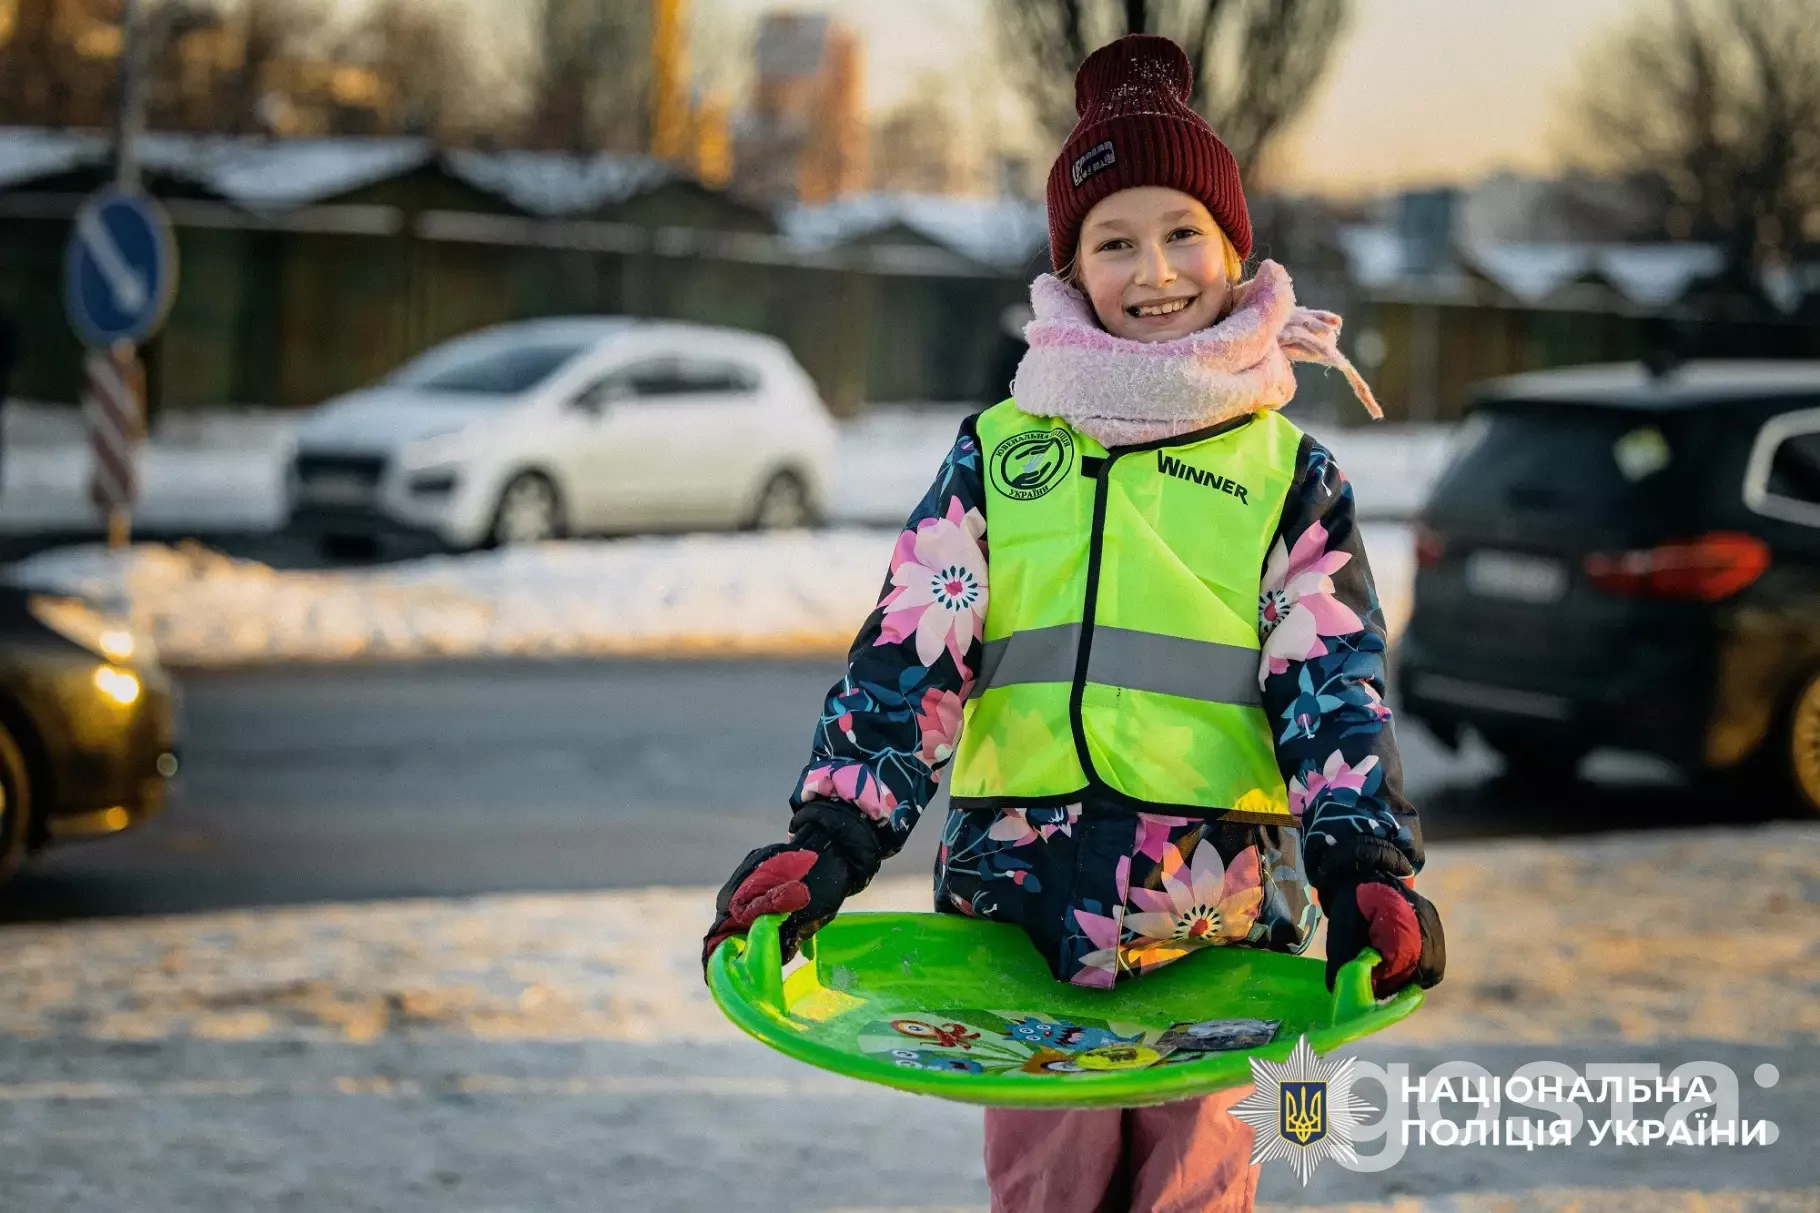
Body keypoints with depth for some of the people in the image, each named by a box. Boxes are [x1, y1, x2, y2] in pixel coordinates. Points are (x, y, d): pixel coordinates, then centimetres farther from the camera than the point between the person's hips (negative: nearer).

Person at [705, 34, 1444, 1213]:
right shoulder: (1001, 453, 11)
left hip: (1217, 908, -1)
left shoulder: (1291, 475, 9)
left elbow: (1333, 683, 1)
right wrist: (830, 837, -10)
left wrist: (1368, 863, -15)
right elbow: (909, 653, 3)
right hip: (1022, 897, 1)